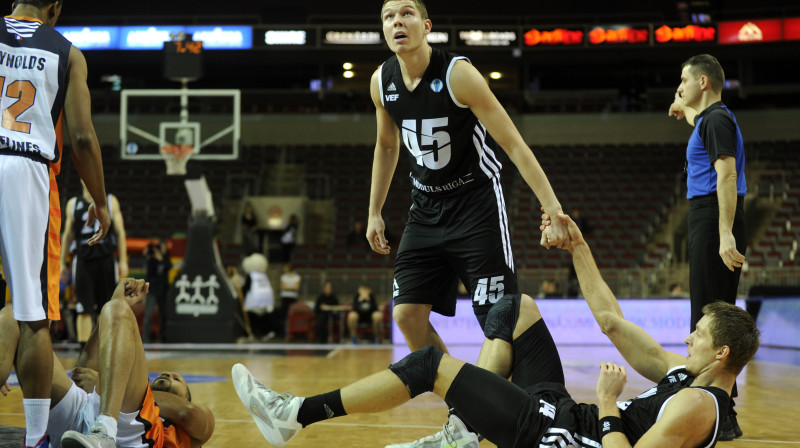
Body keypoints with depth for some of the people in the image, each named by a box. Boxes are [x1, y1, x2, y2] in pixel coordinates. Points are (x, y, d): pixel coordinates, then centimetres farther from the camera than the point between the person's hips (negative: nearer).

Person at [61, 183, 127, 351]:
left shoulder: (110, 201, 6)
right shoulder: (73, 204, 9)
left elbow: (120, 232, 4)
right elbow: (68, 235, 14)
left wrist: (123, 261, -3)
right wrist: (62, 262, 10)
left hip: (106, 259, 0)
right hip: (83, 260, 0)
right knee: (84, 310, -5)